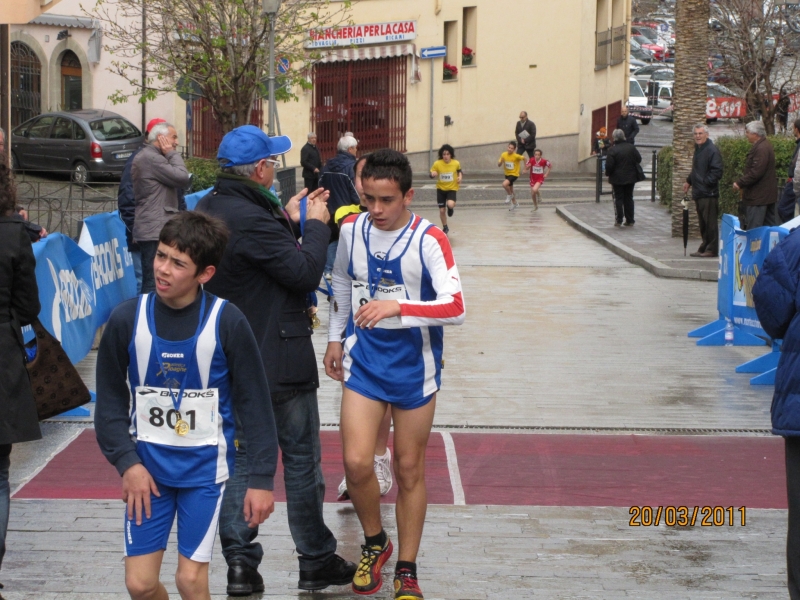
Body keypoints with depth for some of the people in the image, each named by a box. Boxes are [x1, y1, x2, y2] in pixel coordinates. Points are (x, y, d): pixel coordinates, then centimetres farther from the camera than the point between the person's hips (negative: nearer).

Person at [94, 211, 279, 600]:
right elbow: (110, 402, 2)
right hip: (146, 466, 2)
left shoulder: (227, 323, -11)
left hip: (204, 466, -2)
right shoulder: (127, 319, -7)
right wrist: (127, 463, -9)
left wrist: (262, 478, -6)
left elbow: (254, 404, -6)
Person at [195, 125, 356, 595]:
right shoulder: (252, 218, -24)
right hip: (278, 359, -8)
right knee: (301, 460, 5)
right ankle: (316, 561, 15)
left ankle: (240, 565, 12)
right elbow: (305, 272, -20)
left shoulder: (208, 209, 5)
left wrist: (289, 220, 10)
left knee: (241, 458, 12)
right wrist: (316, 225, -7)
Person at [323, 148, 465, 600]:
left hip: (414, 366, -3)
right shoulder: (351, 230, -2)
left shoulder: (428, 240, -16)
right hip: (363, 360, 3)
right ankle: (375, 542, 21)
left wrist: (396, 308, -36)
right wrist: (335, 339, 19)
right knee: (356, 462, -8)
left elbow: (455, 307, -25)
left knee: (410, 469, 7)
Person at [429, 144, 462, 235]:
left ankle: (451, 207, 12)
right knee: (442, 210, 6)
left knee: (450, 205, -28)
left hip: (452, 188, -1)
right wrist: (433, 174, -28)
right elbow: (431, 175, -5)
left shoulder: (456, 163, -11)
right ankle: (445, 228, 30)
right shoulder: (437, 164, -15)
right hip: (441, 189, 1)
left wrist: (460, 177, -4)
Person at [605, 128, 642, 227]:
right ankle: (629, 220, 11)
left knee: (618, 198, 4)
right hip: (630, 177, 3)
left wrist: (608, 174, 2)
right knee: (629, 198, 11)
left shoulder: (612, 150, -15)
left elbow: (609, 165, -16)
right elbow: (639, 159, 6)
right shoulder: (631, 147, -2)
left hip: (617, 178, -3)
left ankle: (618, 220, 0)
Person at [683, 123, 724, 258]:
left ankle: (712, 249, 0)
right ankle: (704, 248, 20)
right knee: (702, 223, 14)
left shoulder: (712, 150, -13)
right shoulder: (698, 149, 17)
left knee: (710, 222, -5)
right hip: (699, 193, 9)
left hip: (708, 193, -9)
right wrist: (689, 181, 23)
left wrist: (707, 182, -19)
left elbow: (717, 171, -19)